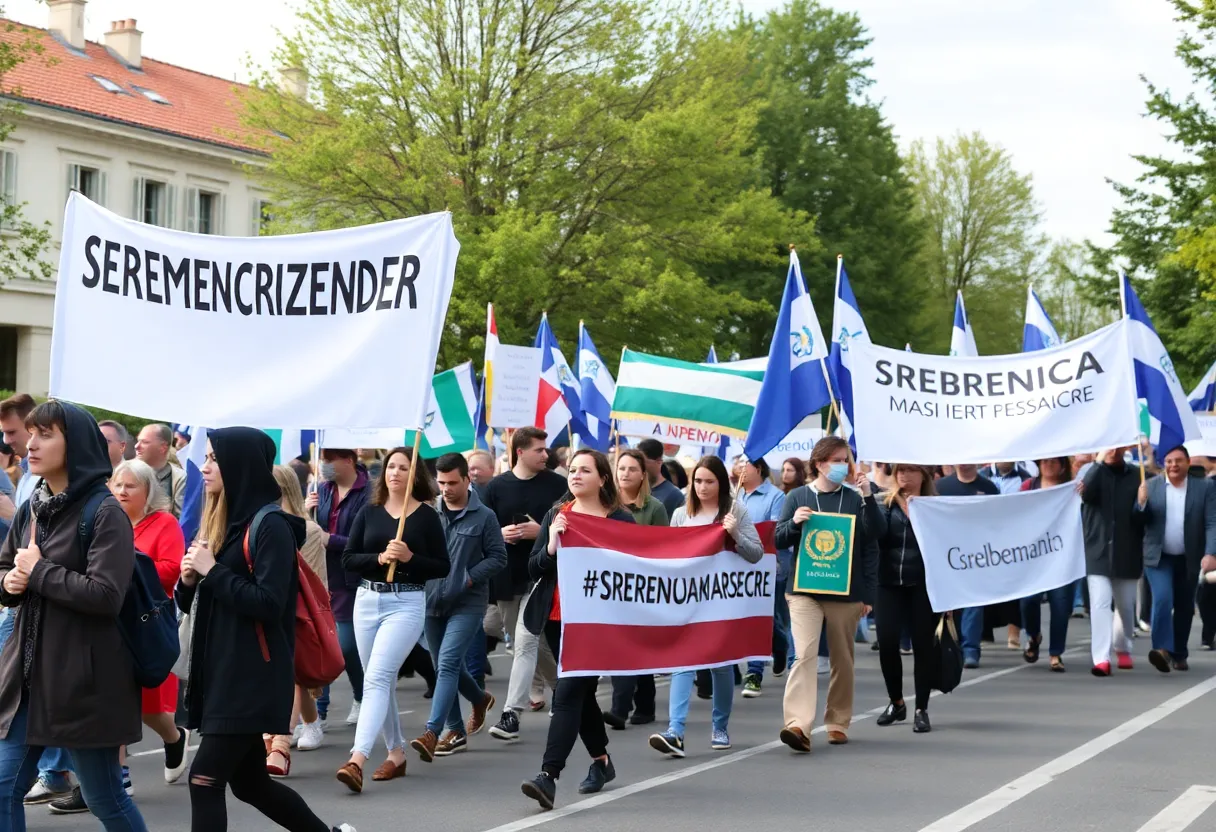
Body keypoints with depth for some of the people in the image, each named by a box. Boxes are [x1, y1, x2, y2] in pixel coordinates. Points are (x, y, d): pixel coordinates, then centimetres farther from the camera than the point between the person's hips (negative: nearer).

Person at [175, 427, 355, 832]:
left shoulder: (270, 525, -12)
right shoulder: (221, 522, 13)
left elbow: (269, 604, -21)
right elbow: (193, 603, 19)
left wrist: (212, 571, -16)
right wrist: (188, 579, -2)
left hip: (254, 676, -9)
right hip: (220, 671, 9)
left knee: (204, 780, -10)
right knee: (250, 782, 14)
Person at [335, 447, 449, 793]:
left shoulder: (426, 516, 0)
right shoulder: (369, 512, 8)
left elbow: (443, 567, 0)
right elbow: (348, 559, 4)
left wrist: (410, 557, -15)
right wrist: (379, 558, -13)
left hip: (406, 603, -5)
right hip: (367, 600, 5)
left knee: (376, 677, -18)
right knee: (382, 681, 12)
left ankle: (357, 759, -28)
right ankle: (396, 752, 26)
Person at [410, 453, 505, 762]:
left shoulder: (484, 517, -4)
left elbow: (498, 558, -3)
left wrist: (468, 578, -13)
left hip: (467, 604, -5)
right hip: (433, 601, 5)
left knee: (447, 664, -16)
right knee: (446, 666, 13)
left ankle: (431, 733, -22)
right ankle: (456, 730, 30)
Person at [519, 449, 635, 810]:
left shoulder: (620, 519, -3)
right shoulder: (556, 515, 9)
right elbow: (533, 570, 5)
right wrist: (551, 547, -12)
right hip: (557, 618, 5)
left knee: (569, 692, -15)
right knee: (581, 692, 16)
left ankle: (549, 776, -22)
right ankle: (601, 761, 35)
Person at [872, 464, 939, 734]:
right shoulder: (886, 504, 7)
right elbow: (878, 532, -11)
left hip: (924, 585, -2)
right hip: (889, 584, 2)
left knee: (922, 645, 2)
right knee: (887, 643, -2)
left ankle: (921, 709, 12)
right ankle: (896, 703, 19)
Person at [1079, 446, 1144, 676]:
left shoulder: (1136, 475, 4)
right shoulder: (1093, 471, 1)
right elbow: (1086, 493, -20)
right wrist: (1100, 461, -25)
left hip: (1127, 552, 2)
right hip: (1098, 551, -2)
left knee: (1126, 605, 15)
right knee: (1100, 603, -12)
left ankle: (1123, 649, 36)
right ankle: (1101, 658, -16)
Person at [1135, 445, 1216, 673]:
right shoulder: (1151, 486, -1)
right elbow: (1140, 521, 0)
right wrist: (1141, 503, -22)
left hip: (1189, 559, 1)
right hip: (1159, 557, -1)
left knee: (1184, 607, 10)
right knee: (1162, 599, -20)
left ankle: (1179, 655, 21)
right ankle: (1163, 649, -27)